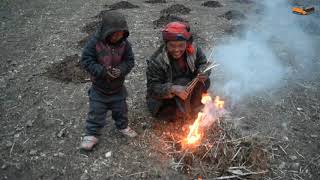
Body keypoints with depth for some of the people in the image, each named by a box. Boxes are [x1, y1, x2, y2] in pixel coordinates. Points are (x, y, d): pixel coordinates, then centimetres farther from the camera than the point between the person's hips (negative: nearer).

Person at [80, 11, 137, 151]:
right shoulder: (94, 43, -21)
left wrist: (121, 70, -25)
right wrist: (102, 71, -30)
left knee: (120, 109, 20)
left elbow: (130, 61, -5)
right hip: (99, 88, -2)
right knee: (96, 112, 6)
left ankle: (123, 126, 45)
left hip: (118, 87, 3)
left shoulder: (124, 44, -13)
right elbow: (86, 60, -19)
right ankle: (91, 134, 24)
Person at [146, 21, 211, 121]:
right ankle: (183, 114, -13)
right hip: (164, 98, -5)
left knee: (204, 82, -21)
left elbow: (204, 63, 0)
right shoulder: (156, 61, -26)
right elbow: (153, 88, -26)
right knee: (183, 82, -32)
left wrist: (203, 73, -26)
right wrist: (172, 89, -44)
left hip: (189, 87, 5)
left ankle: (193, 108, -4)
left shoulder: (193, 49, -14)